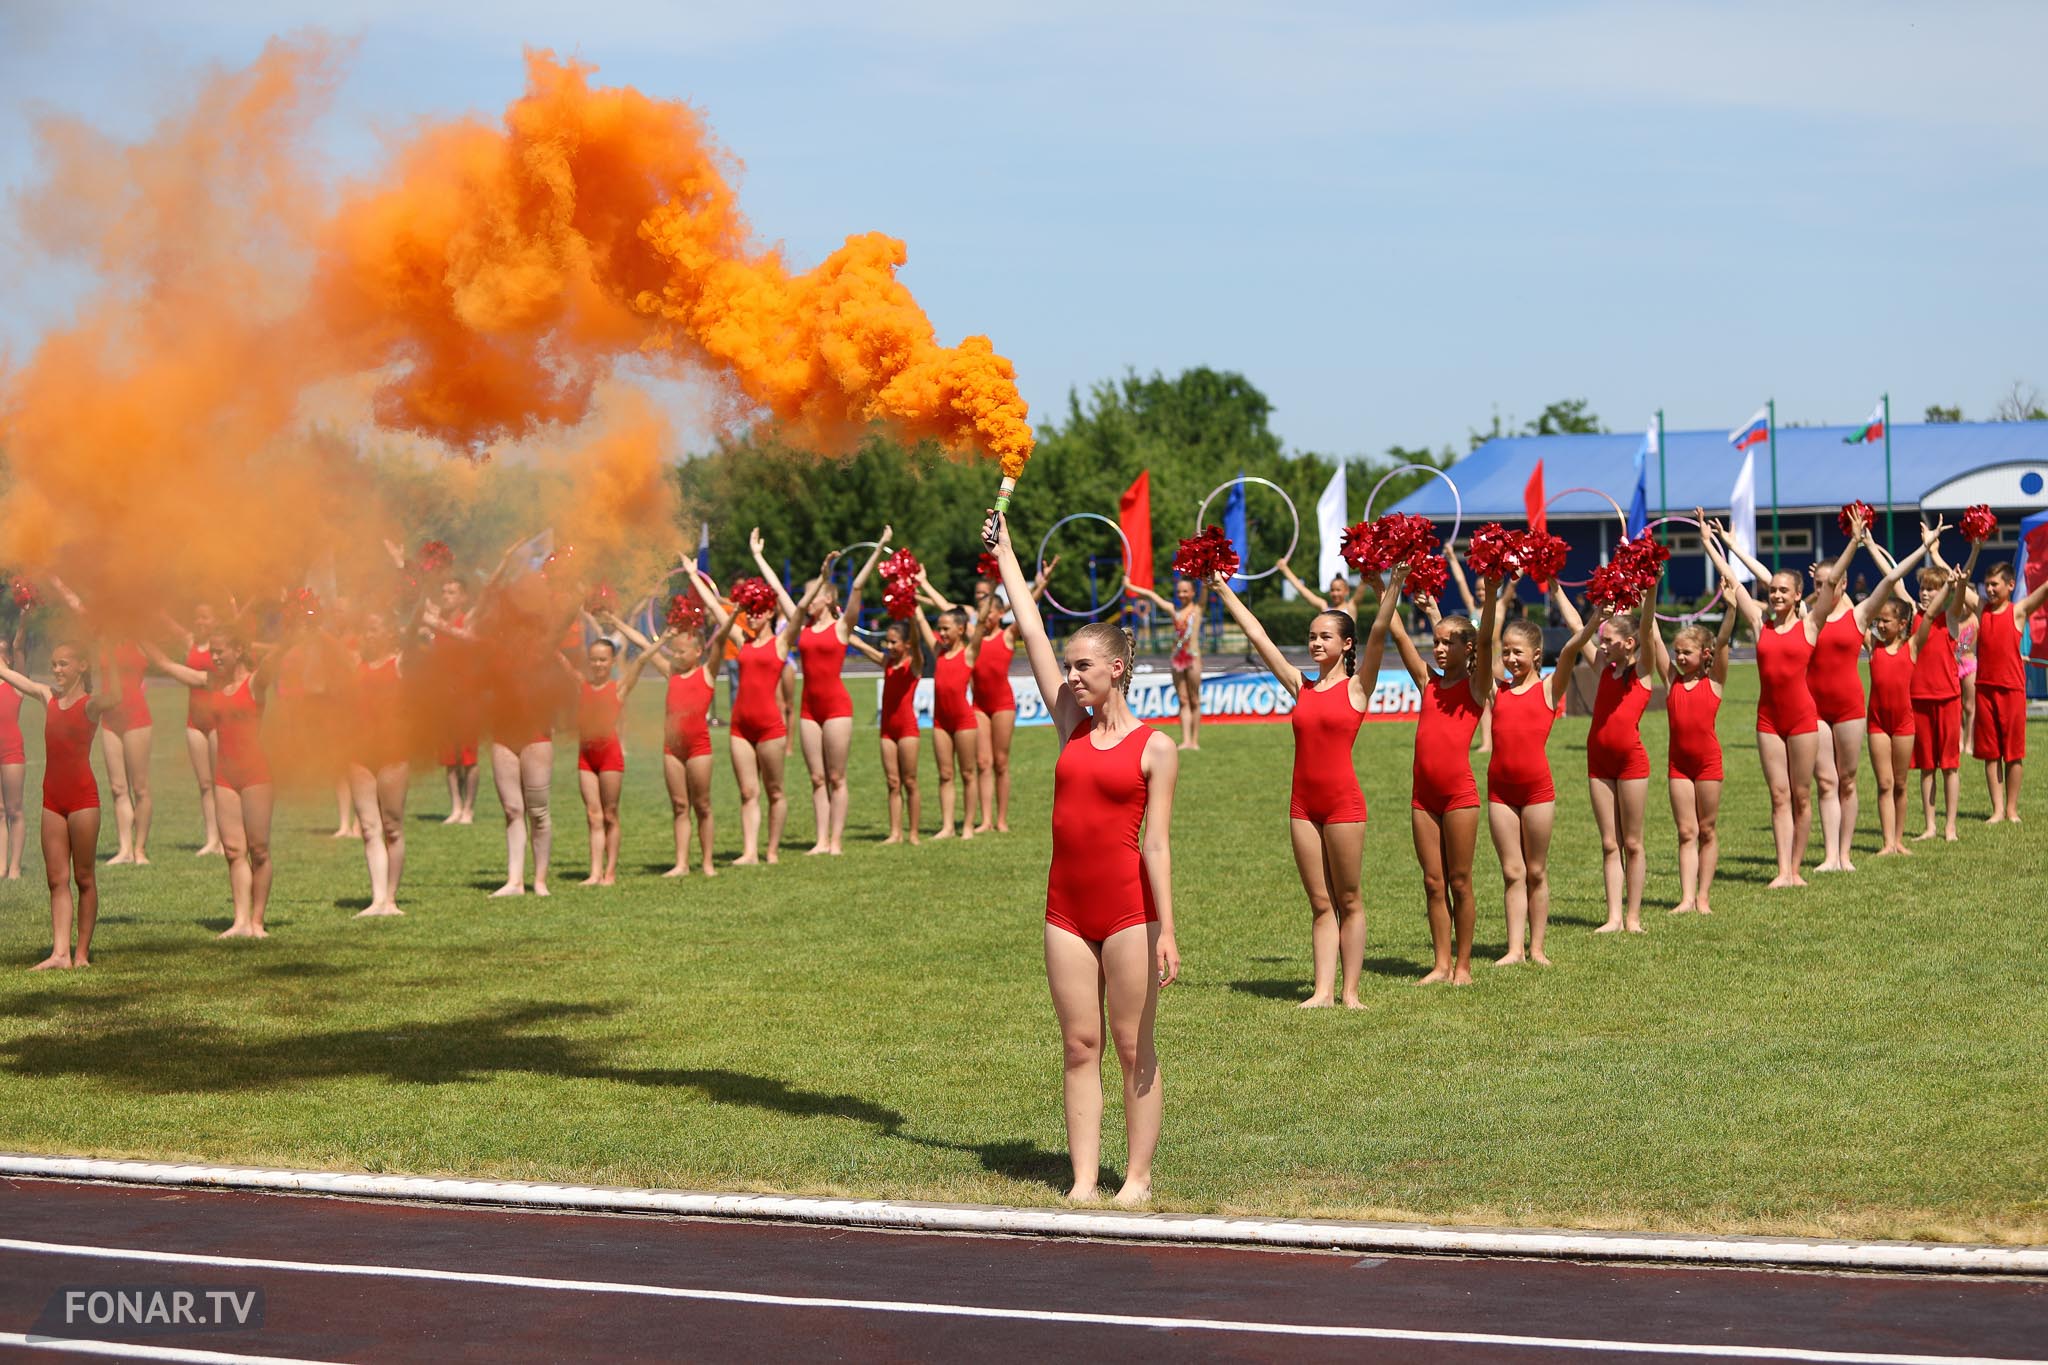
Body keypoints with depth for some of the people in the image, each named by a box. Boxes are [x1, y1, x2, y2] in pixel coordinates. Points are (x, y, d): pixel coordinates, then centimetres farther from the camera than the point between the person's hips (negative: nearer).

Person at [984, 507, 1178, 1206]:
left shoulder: (1155, 748, -5)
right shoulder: (1071, 726, 8)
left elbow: (1156, 843, -8)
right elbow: (1033, 636, 10)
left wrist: (1165, 930, -12)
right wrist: (1004, 556, 12)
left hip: (1129, 909, -5)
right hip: (1067, 907, 5)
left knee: (1134, 1047, 2)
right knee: (1079, 1048, 6)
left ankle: (1138, 1178, 8)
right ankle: (1084, 1178, 9)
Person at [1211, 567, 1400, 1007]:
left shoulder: (1357, 687, -2)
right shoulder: (1300, 686, 11)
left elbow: (1378, 633, -14)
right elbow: (1257, 635, 14)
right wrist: (1224, 591, 16)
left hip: (1343, 801, -5)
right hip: (1303, 803, 5)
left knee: (1348, 900, 2)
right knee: (1320, 903, 6)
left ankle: (1350, 991, 6)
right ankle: (1323, 990, 5)